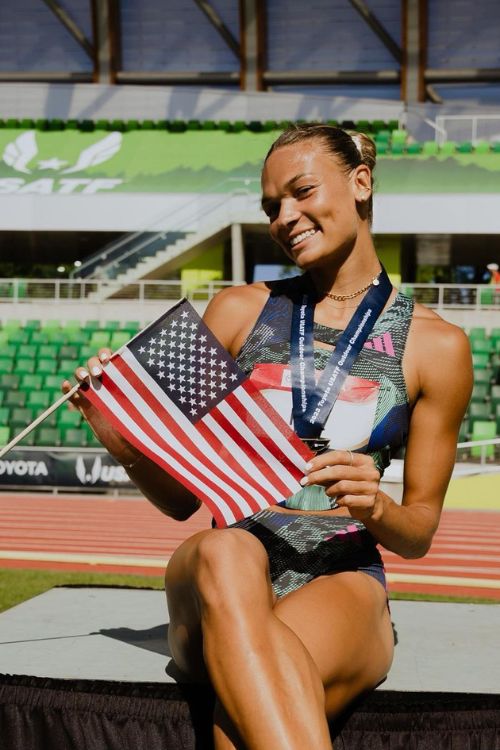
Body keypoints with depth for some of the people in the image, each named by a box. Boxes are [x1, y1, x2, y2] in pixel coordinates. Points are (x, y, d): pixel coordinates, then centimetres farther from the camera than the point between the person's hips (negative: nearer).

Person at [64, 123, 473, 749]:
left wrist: (376, 508, -10)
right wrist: (123, 442, -5)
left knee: (248, 697, -41)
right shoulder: (238, 311, 13)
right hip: (217, 581, 2)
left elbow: (419, 532, 14)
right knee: (225, 552, -40)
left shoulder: (436, 345, 9)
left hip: (343, 581, -2)